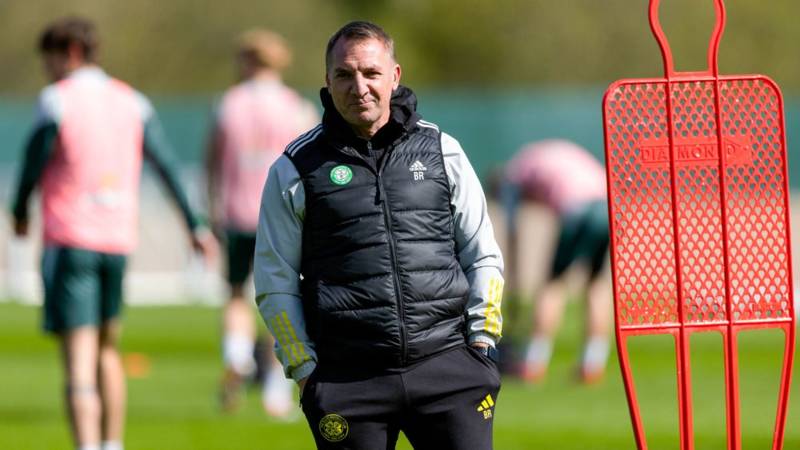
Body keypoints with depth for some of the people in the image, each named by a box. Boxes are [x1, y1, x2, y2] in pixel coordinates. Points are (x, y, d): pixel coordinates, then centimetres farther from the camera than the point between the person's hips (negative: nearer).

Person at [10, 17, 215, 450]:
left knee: (79, 361, -11)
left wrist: (20, 214, 13)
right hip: (119, 239, 5)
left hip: (69, 236, -5)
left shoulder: (57, 99, -6)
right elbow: (167, 166, 8)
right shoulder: (131, 102, 10)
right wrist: (194, 225, 10)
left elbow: (34, 162, -5)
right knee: (107, 349, 21)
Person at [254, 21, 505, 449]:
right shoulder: (294, 170, 5)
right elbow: (275, 282, 8)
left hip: (447, 365, 1)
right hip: (348, 382, -1)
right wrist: (305, 369, 0)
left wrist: (482, 337, 5)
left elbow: (483, 256, 16)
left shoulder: (441, 151, 10)